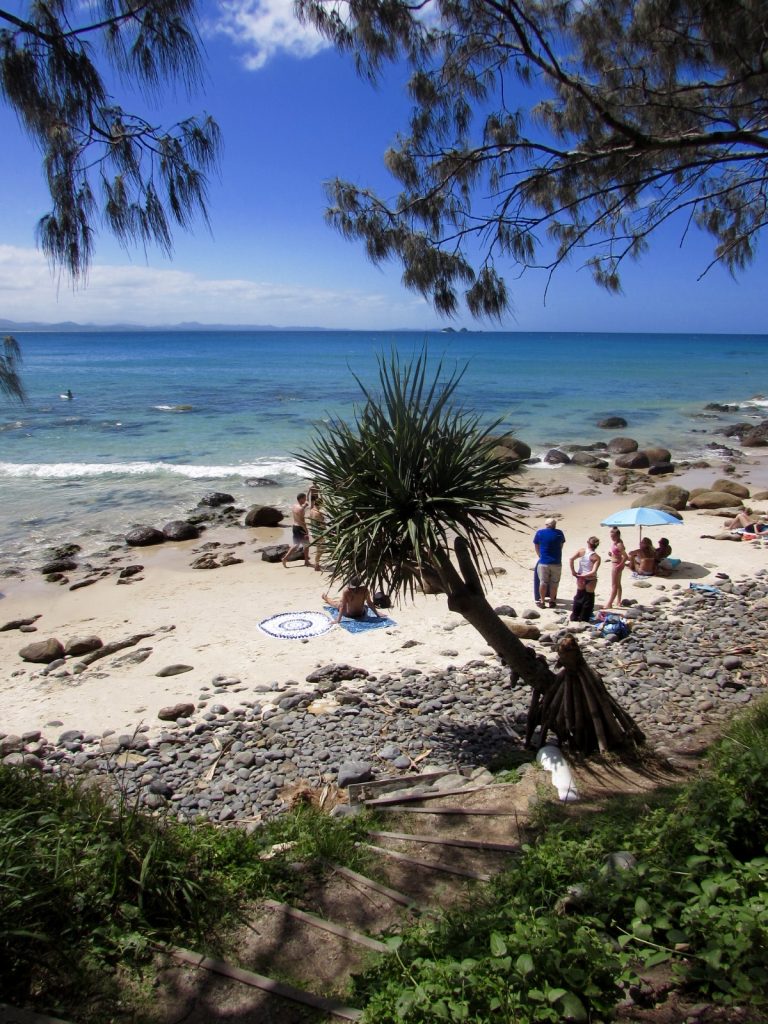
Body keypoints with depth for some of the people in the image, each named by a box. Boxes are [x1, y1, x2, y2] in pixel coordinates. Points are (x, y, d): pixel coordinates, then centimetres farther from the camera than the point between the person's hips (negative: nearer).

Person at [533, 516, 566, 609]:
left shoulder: (539, 533, -3)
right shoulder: (559, 533, 0)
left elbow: (537, 547, 7)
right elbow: (561, 546, 11)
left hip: (543, 562, -1)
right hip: (556, 563, 1)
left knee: (543, 582, 8)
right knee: (554, 583, 11)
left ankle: (542, 602, 13)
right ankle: (552, 601, 17)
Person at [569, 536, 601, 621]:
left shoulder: (581, 551, -7)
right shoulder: (597, 557, -13)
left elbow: (571, 558, -18)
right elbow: (593, 571, -22)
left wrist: (573, 571, -9)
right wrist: (583, 576, -13)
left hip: (580, 578, 3)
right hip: (591, 580, -3)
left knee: (579, 596, 20)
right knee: (588, 598, 12)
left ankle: (574, 617, 24)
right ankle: (584, 619, 17)